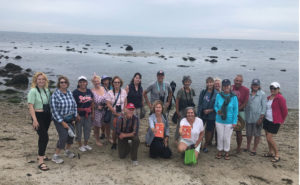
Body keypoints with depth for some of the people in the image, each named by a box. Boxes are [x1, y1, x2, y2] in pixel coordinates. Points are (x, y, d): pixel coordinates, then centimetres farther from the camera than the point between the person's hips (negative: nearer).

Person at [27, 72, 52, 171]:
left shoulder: (47, 90, 9)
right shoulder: (33, 91, -11)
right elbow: (30, 106, -16)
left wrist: (51, 115, 12)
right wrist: (34, 120, -23)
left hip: (47, 116, 7)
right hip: (38, 116, -7)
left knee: (43, 136, 17)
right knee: (44, 137, -14)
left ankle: (41, 154, 35)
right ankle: (41, 162, -10)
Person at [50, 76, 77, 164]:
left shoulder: (70, 93, 2)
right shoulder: (55, 95, -15)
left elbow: (74, 105, 10)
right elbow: (54, 110, -16)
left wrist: (74, 117, 6)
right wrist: (62, 122, -15)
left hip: (70, 118, 6)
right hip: (59, 119, -6)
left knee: (71, 135, 10)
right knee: (63, 136, -13)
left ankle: (67, 150, 36)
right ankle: (55, 156, 5)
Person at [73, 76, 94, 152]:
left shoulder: (89, 91, 5)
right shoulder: (75, 92, -10)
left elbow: (92, 103, 11)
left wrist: (93, 113, 9)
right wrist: (77, 115, -18)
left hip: (88, 114, 5)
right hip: (79, 114, -5)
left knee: (88, 129, 14)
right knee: (79, 130, 7)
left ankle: (86, 144, 32)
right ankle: (80, 145, 23)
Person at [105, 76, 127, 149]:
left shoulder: (124, 92, 3)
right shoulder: (109, 93, -4)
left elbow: (125, 103, 8)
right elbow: (108, 105, -7)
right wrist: (116, 113, -9)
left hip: (122, 113, 1)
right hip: (114, 114, -1)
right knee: (115, 130, 2)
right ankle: (114, 143, 23)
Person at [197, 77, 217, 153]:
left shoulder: (216, 94, -7)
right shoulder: (203, 92, 2)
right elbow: (199, 104, 4)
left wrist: (210, 110, -15)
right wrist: (198, 114, -2)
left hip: (211, 116, -1)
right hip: (202, 115, 2)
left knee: (209, 131, 10)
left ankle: (205, 146, 28)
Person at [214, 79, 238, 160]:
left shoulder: (233, 97, -9)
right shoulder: (219, 95, -6)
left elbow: (235, 110, -5)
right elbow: (215, 106, 7)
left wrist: (234, 122, -7)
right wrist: (217, 111, -16)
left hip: (229, 121, -1)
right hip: (219, 121, 1)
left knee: (227, 137, 8)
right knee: (220, 137, 12)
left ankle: (227, 152, 28)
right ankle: (220, 151, 30)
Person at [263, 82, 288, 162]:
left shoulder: (280, 98, -15)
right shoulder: (269, 97, 8)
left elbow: (284, 110, -11)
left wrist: (281, 121, -1)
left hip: (275, 122, -8)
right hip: (267, 119, 8)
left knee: (269, 138, -9)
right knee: (267, 136, 13)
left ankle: (277, 155, 5)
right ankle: (271, 152, 29)